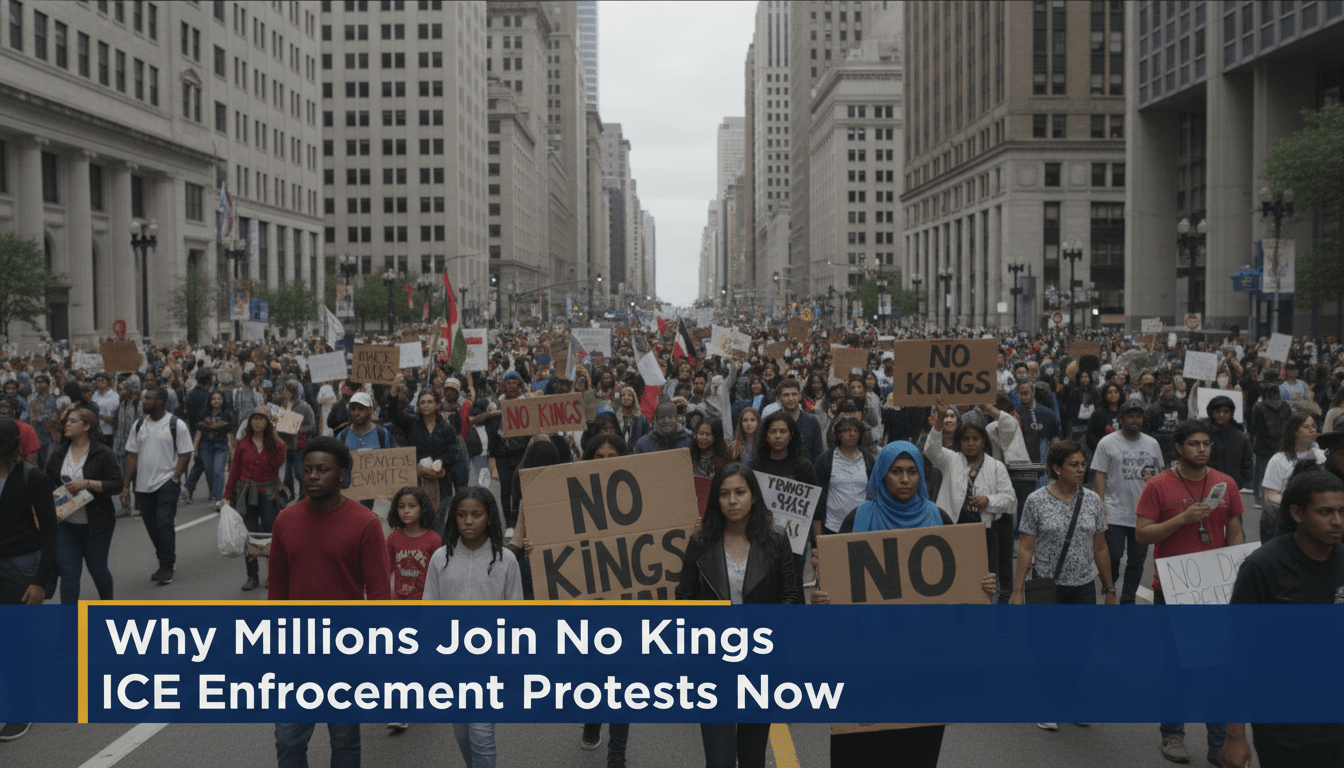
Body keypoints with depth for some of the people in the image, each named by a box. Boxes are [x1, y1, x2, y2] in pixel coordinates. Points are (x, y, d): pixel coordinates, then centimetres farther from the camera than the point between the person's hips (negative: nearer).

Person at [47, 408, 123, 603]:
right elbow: (47, 484, 14)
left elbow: (116, 485, -13)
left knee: (98, 569, 12)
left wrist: (87, 483, -23)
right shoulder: (59, 454, 6)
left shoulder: (102, 453, -8)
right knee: (68, 573, -2)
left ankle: (108, 602, 39)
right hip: (65, 524, 3)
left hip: (95, 524, -3)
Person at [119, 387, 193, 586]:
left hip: (167, 482, -5)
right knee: (152, 527, 9)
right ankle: (165, 563, 22)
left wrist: (175, 478, -13)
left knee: (164, 523, -14)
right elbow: (132, 456, 10)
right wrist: (126, 485, 6)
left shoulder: (176, 425, -4)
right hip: (143, 485, 5)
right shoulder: (138, 425, 9)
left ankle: (167, 567, -5)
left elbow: (185, 454, -3)